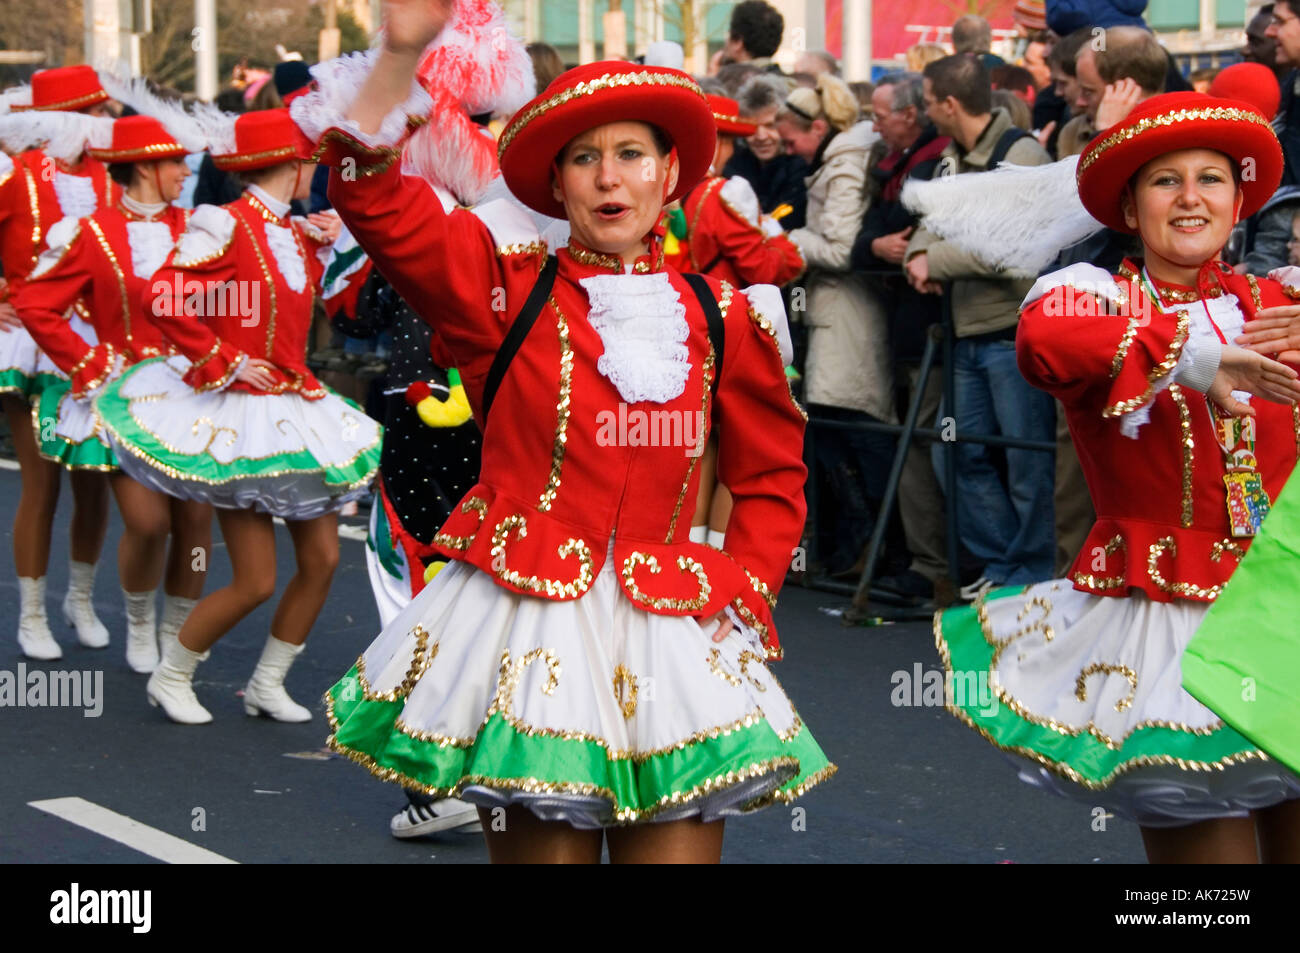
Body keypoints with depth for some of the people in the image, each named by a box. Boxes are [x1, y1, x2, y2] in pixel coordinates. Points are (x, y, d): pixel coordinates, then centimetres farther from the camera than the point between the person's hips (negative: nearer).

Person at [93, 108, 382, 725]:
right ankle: (170, 678, 14)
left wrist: (319, 248, 10)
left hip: (297, 415, 8)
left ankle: (267, 685, 21)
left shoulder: (297, 232, 10)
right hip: (241, 418, -8)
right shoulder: (226, 227, -13)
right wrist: (222, 362, -16)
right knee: (256, 582, -7)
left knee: (322, 559, 5)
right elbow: (163, 298, -20)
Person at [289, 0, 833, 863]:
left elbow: (771, 477, 19)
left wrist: (745, 592, 6)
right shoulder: (506, 287, 3)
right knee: (541, 840, -1)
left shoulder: (721, 319, 9)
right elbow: (378, 203, -10)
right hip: (525, 624, -2)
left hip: (667, 631, 2)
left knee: (677, 842, 0)